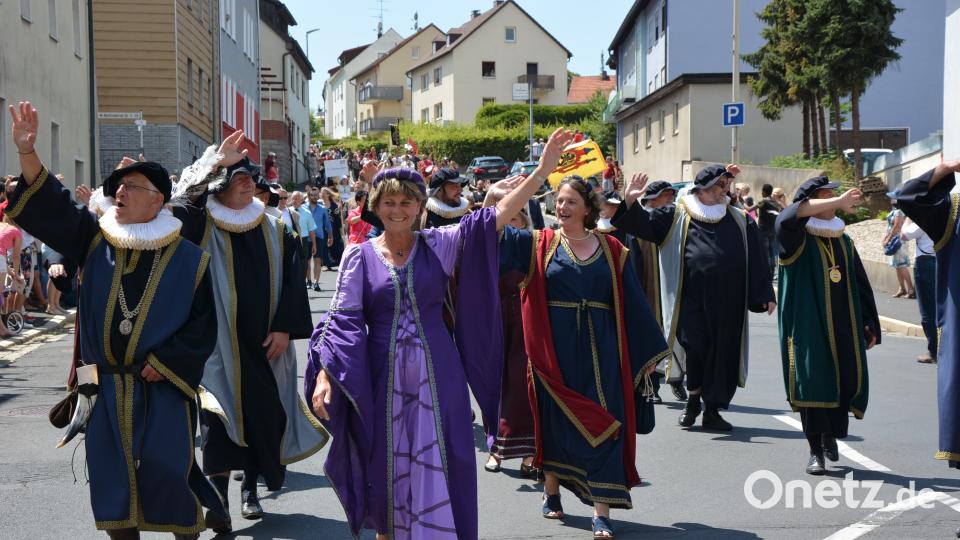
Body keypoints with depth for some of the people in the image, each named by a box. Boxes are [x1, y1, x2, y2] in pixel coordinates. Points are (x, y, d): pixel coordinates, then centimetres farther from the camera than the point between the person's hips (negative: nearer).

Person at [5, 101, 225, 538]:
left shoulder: (187, 259, -4)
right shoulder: (96, 241, 4)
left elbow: (201, 326, -2)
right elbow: (48, 207, -7)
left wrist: (164, 363, -11)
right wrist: (27, 151, -20)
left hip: (162, 386, -3)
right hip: (107, 386, 3)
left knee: (167, 470, -2)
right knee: (113, 477, 8)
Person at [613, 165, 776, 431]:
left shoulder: (740, 221, 12)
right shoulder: (677, 216, 6)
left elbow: (756, 259, 11)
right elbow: (644, 224, -1)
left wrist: (765, 295, 5)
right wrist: (631, 202, -20)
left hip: (727, 301, 3)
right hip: (691, 297, -3)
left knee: (722, 354, 5)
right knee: (694, 346, -13)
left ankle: (712, 411, 18)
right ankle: (693, 399, 13)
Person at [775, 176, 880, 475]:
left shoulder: (844, 241, 15)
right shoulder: (797, 239, -1)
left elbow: (860, 284, 17)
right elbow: (789, 217, -25)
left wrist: (869, 322, 11)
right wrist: (839, 201, -27)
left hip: (844, 326, 5)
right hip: (808, 324, -5)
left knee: (850, 381, 3)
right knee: (812, 382, -8)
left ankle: (831, 433, 29)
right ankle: (816, 451, 1)